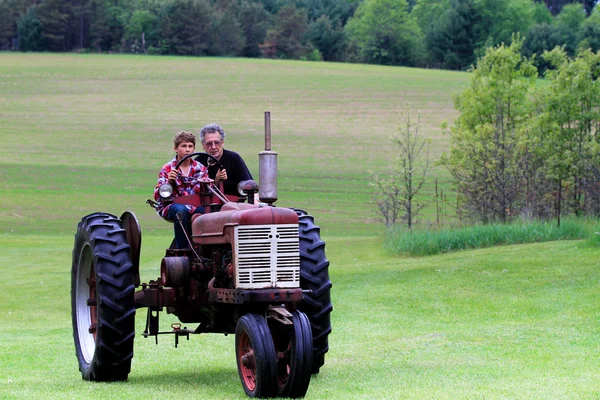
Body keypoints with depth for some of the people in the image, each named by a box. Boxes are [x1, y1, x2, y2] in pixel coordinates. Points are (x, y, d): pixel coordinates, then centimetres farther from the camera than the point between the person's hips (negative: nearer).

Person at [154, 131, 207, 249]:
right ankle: (182, 250, -29)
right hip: (171, 206, -2)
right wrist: (169, 182, -27)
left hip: (194, 206, 2)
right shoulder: (167, 169, 1)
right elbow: (157, 196, -9)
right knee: (181, 211, -37)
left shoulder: (201, 168, 11)